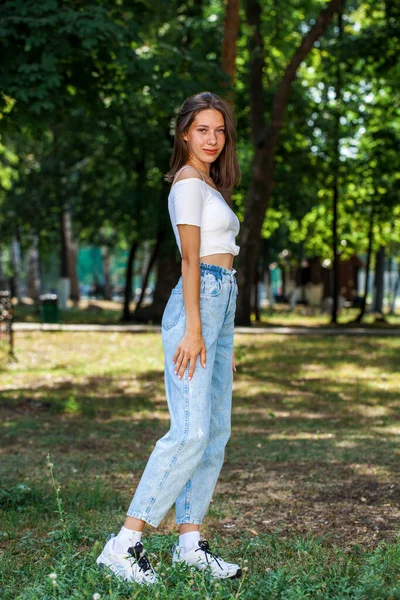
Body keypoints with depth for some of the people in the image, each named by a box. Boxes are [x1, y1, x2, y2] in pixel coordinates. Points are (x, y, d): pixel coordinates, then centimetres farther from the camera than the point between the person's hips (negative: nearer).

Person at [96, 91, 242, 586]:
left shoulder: (207, 184, 23)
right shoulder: (189, 182, -4)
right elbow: (190, 260, -13)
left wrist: (223, 340, 21)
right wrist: (193, 330, -20)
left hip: (218, 305, 10)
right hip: (197, 304, -10)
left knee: (216, 433, 5)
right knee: (191, 431, -17)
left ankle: (189, 544, 8)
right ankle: (124, 545, -16)